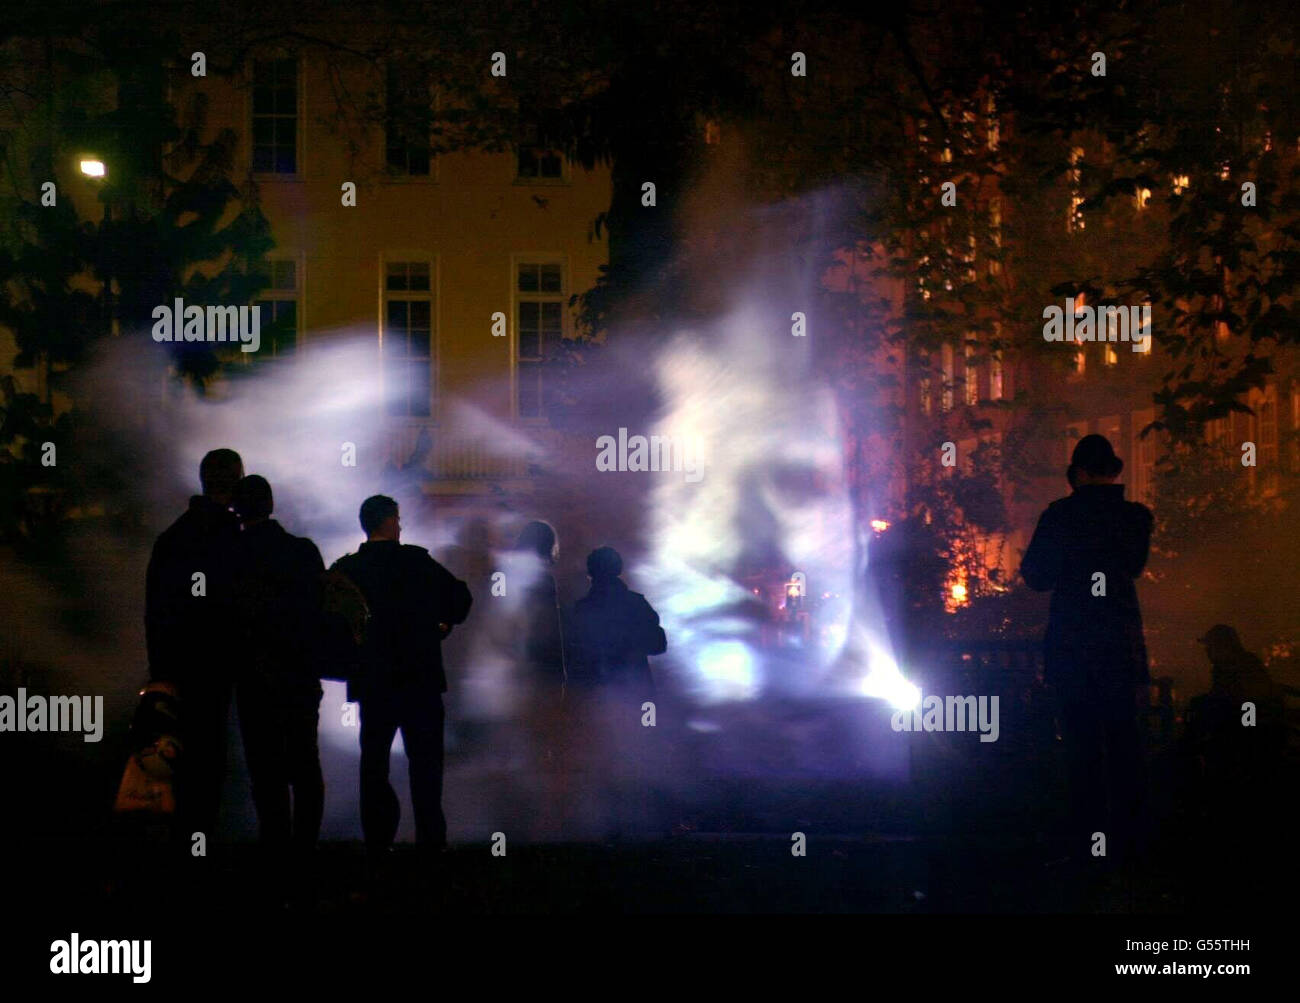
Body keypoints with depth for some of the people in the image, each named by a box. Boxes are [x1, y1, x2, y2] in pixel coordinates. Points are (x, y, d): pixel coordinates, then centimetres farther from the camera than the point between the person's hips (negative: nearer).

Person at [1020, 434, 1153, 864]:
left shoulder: (1059, 515, -9)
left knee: (1080, 741, 5)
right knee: (1122, 740, 8)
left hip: (1070, 643, -1)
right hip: (1122, 644, 1)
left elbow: (1036, 577, -3)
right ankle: (1123, 833, 8)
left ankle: (1085, 833, 6)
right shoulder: (1137, 516, -1)